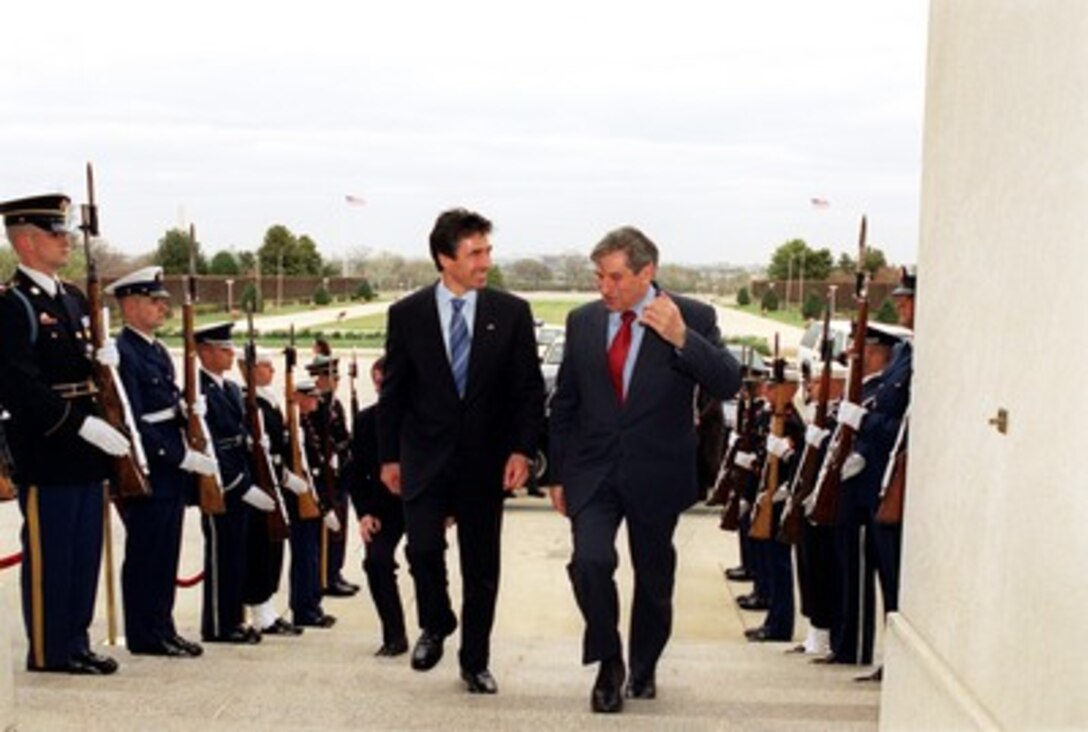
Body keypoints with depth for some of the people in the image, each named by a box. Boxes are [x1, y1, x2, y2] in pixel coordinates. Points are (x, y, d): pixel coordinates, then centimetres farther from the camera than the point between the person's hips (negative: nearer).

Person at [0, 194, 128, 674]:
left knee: (84, 552, 14)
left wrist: (104, 360, 2)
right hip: (45, 453, -8)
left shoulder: (73, 298, 15)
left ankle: (75, 642, 26)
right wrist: (83, 424, -24)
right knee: (48, 554, 2)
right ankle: (49, 651, 15)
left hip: (84, 452, 8)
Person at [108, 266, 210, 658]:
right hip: (146, 472, -9)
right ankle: (145, 635, 12)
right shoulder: (121, 353, -14)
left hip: (172, 470, 9)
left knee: (166, 554, 14)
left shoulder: (158, 350, 15)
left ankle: (162, 628, 24)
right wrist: (184, 458, -21)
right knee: (146, 554, 1)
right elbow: (134, 422, -20)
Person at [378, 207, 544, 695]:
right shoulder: (407, 314, 0)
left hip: (485, 459, 1)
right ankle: (435, 625, 22)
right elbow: (393, 391, 5)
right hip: (425, 457, 0)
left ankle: (475, 662, 24)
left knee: (482, 566, 7)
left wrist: (522, 450, -9)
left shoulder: (511, 312, -1)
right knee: (423, 548, -10)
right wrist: (389, 456, 5)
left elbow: (529, 388, 1)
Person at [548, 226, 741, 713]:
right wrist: (558, 472, 8)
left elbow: (728, 385, -17)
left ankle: (643, 668, 38)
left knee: (653, 577, 12)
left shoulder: (692, 318, -6)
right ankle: (608, 663, 5)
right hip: (593, 471, 1)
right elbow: (564, 404, 9)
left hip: (656, 474, -1)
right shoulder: (582, 321, 3)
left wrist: (681, 337, -30)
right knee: (590, 561, -18)